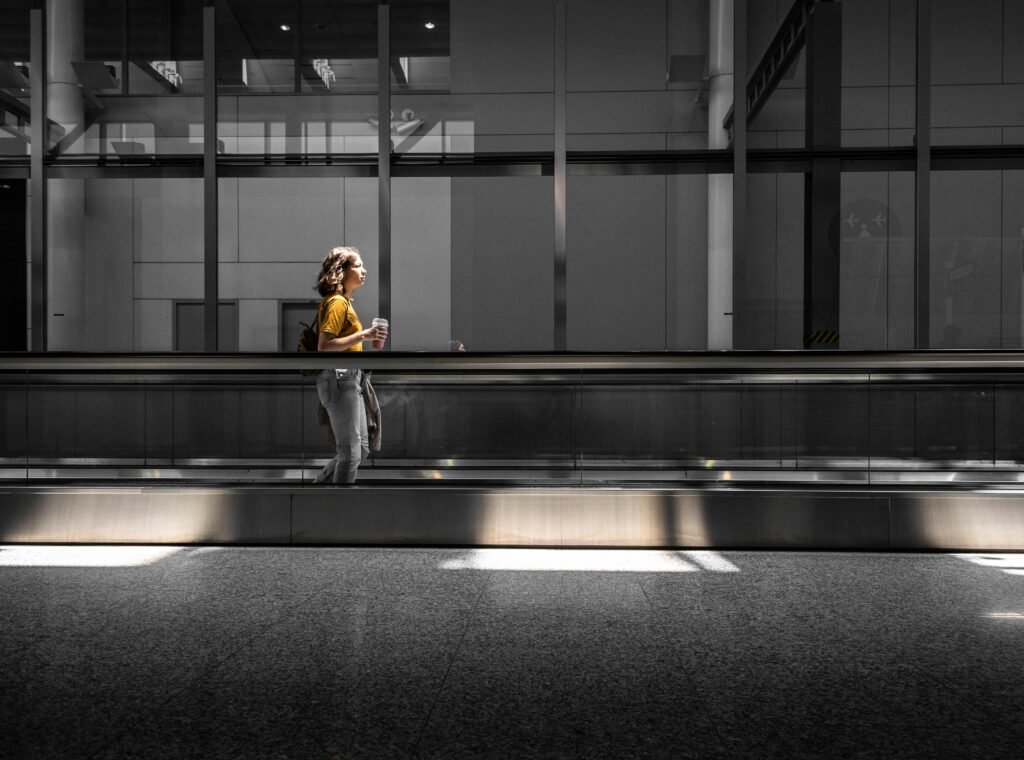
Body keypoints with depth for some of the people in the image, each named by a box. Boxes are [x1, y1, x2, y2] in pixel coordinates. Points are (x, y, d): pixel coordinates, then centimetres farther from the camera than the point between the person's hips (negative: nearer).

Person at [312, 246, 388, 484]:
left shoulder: (344, 301, 17)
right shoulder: (337, 302, -12)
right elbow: (323, 347, -20)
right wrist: (363, 335, -23)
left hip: (349, 379, 10)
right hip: (338, 379, -10)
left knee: (361, 449, 15)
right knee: (350, 453, -5)